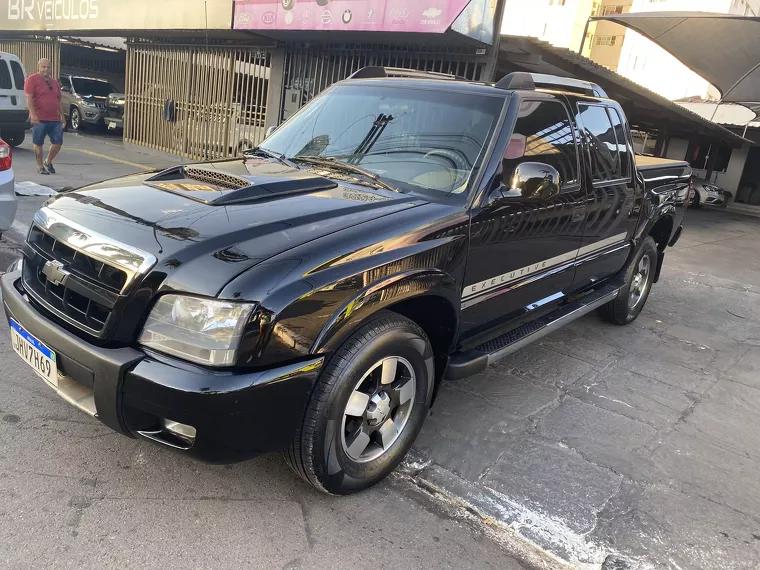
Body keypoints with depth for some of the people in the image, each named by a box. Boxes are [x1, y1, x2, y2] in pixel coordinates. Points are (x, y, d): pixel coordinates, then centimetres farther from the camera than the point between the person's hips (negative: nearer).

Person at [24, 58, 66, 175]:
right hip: (39, 119, -6)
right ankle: (40, 166, 9)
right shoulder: (32, 79, -3)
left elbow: (59, 100, 22)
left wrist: (62, 116, 16)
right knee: (38, 143, 1)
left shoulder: (54, 83, 18)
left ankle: (48, 162, 25)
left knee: (58, 142, 5)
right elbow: (29, 98, -11)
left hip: (55, 119, 6)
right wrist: (33, 114, -20)